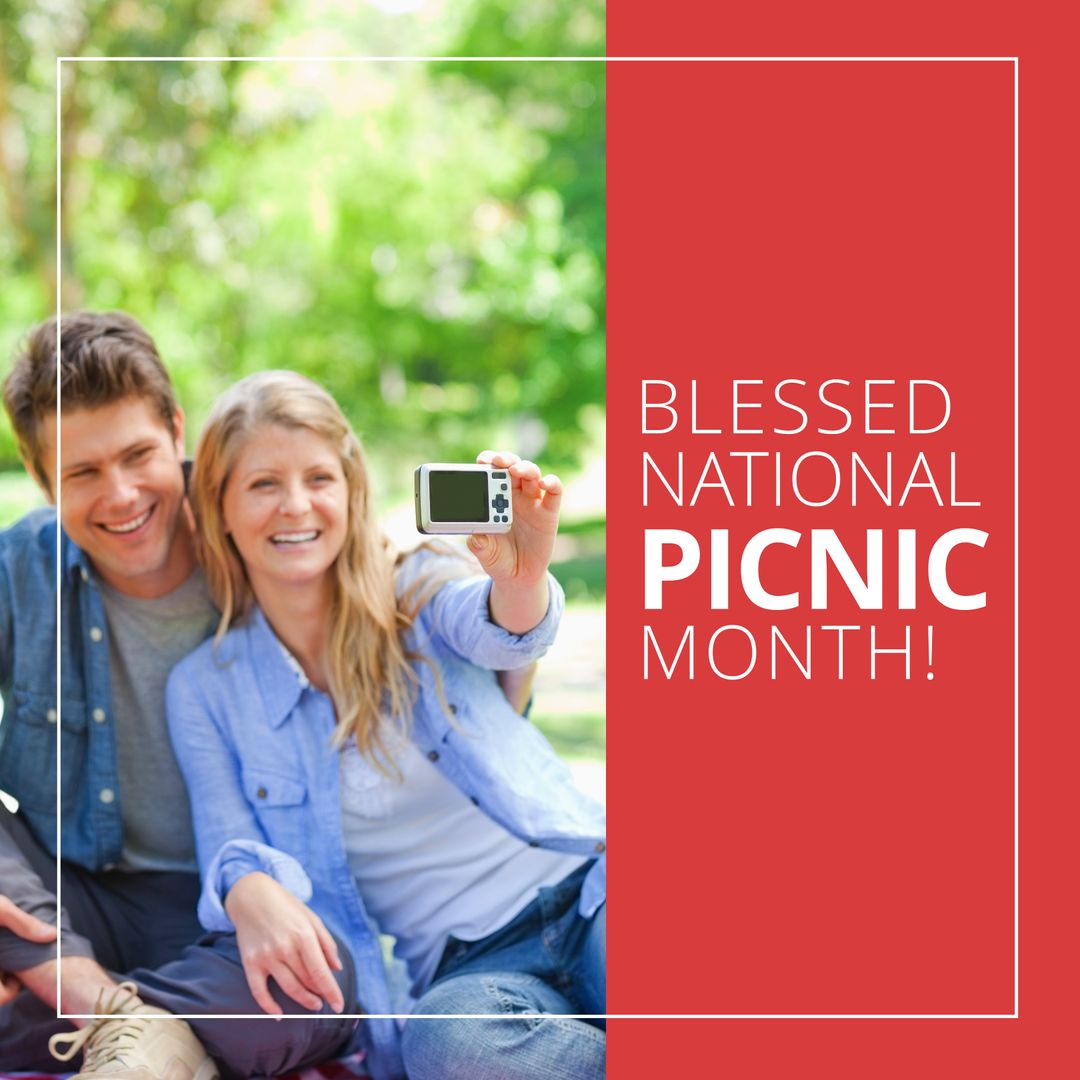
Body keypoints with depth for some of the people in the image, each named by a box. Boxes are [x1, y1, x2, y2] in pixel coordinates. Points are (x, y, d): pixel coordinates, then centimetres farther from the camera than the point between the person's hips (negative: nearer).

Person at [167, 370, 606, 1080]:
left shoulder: (415, 589, 4)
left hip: (583, 885, -1)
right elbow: (230, 846, 2)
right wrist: (249, 890, -24)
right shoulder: (204, 690, 8)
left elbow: (505, 638, -18)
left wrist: (520, 578, -44)